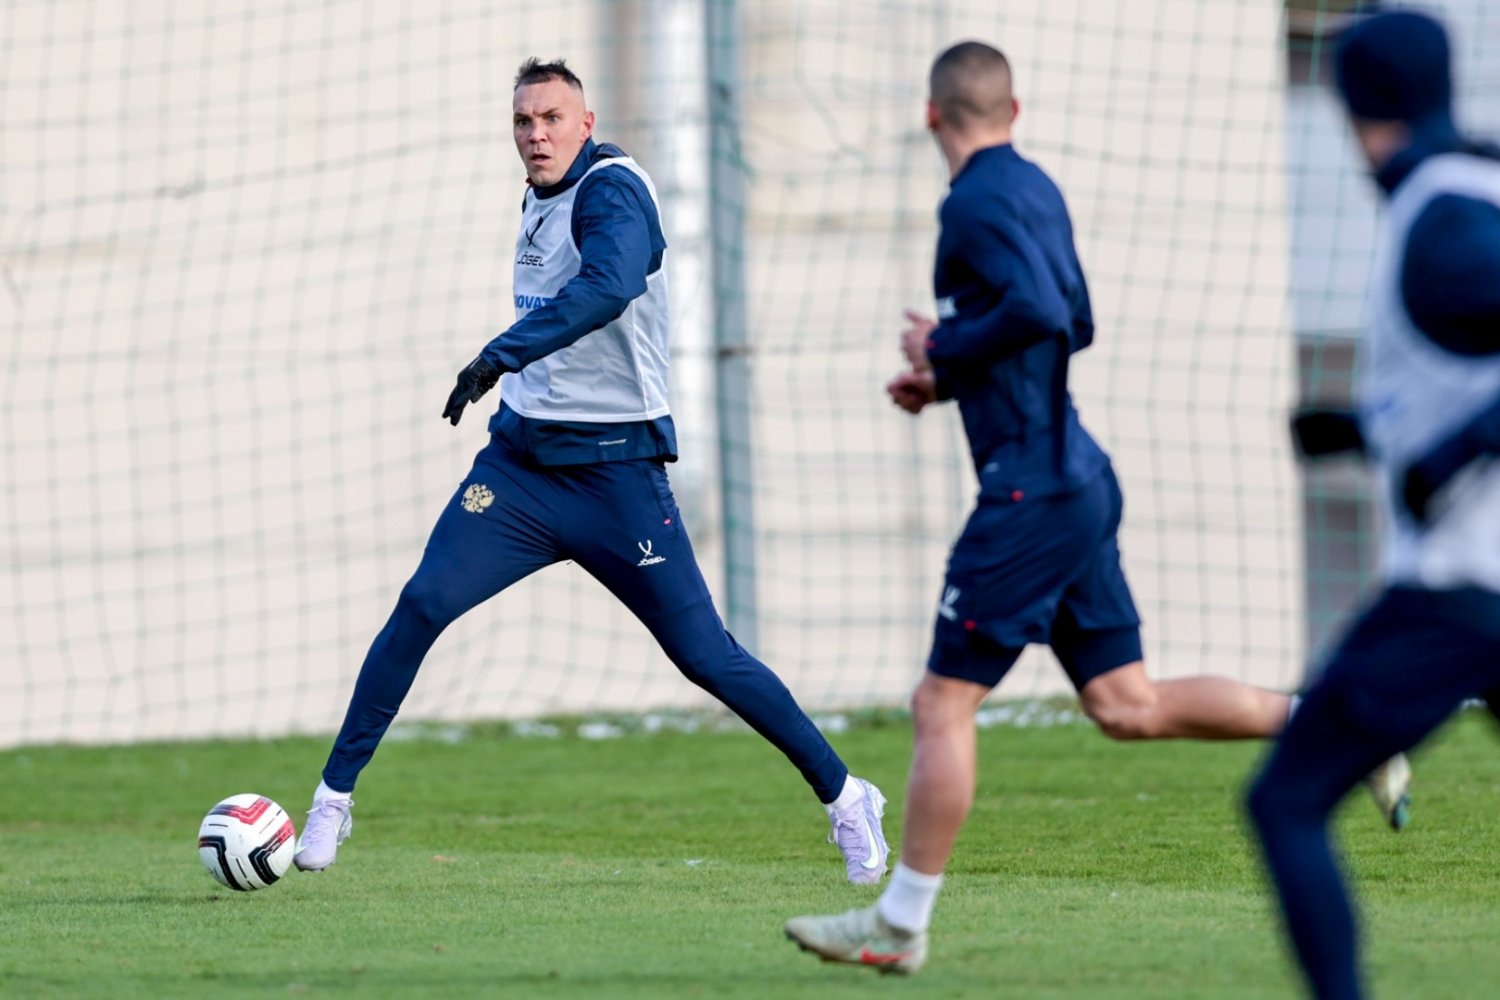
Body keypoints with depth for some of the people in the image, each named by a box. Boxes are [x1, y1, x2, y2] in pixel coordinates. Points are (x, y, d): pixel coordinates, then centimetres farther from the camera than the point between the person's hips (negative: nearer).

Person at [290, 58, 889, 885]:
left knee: (705, 658, -4)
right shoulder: (538, 203, 10)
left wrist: (501, 355, -42)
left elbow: (609, 287, -36)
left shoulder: (612, 189, -15)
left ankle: (844, 799, 12)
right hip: (520, 463, 6)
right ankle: (333, 799, -4)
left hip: (617, 470, -6)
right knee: (422, 606, -11)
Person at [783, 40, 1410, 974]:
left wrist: (941, 351, -12)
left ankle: (900, 924, 2)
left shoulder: (978, 202, -13)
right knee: (1127, 705, 10)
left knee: (943, 703, -3)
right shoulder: (1036, 189, 16)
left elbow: (1036, 310, -28)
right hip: (1078, 482, 9)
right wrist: (945, 380, 20)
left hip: (1031, 492, -9)